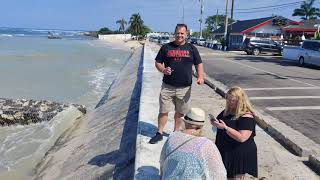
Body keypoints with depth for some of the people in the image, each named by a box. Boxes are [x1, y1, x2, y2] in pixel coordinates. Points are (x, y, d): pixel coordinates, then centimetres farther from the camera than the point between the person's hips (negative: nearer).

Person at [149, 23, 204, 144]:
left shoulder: (191, 48, 6)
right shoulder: (166, 47, 4)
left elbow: (199, 64, 8)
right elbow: (158, 62, 7)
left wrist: (200, 77, -10)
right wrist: (163, 70, -15)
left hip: (185, 87, 1)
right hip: (167, 86, 0)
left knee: (180, 112, 12)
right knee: (163, 111, 4)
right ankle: (159, 133, 19)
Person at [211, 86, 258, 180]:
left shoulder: (247, 117, -20)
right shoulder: (227, 111, 5)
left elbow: (242, 138, -27)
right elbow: (221, 124, 19)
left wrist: (225, 128, -32)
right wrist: (216, 123, -4)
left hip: (240, 155, -8)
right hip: (224, 151, 8)